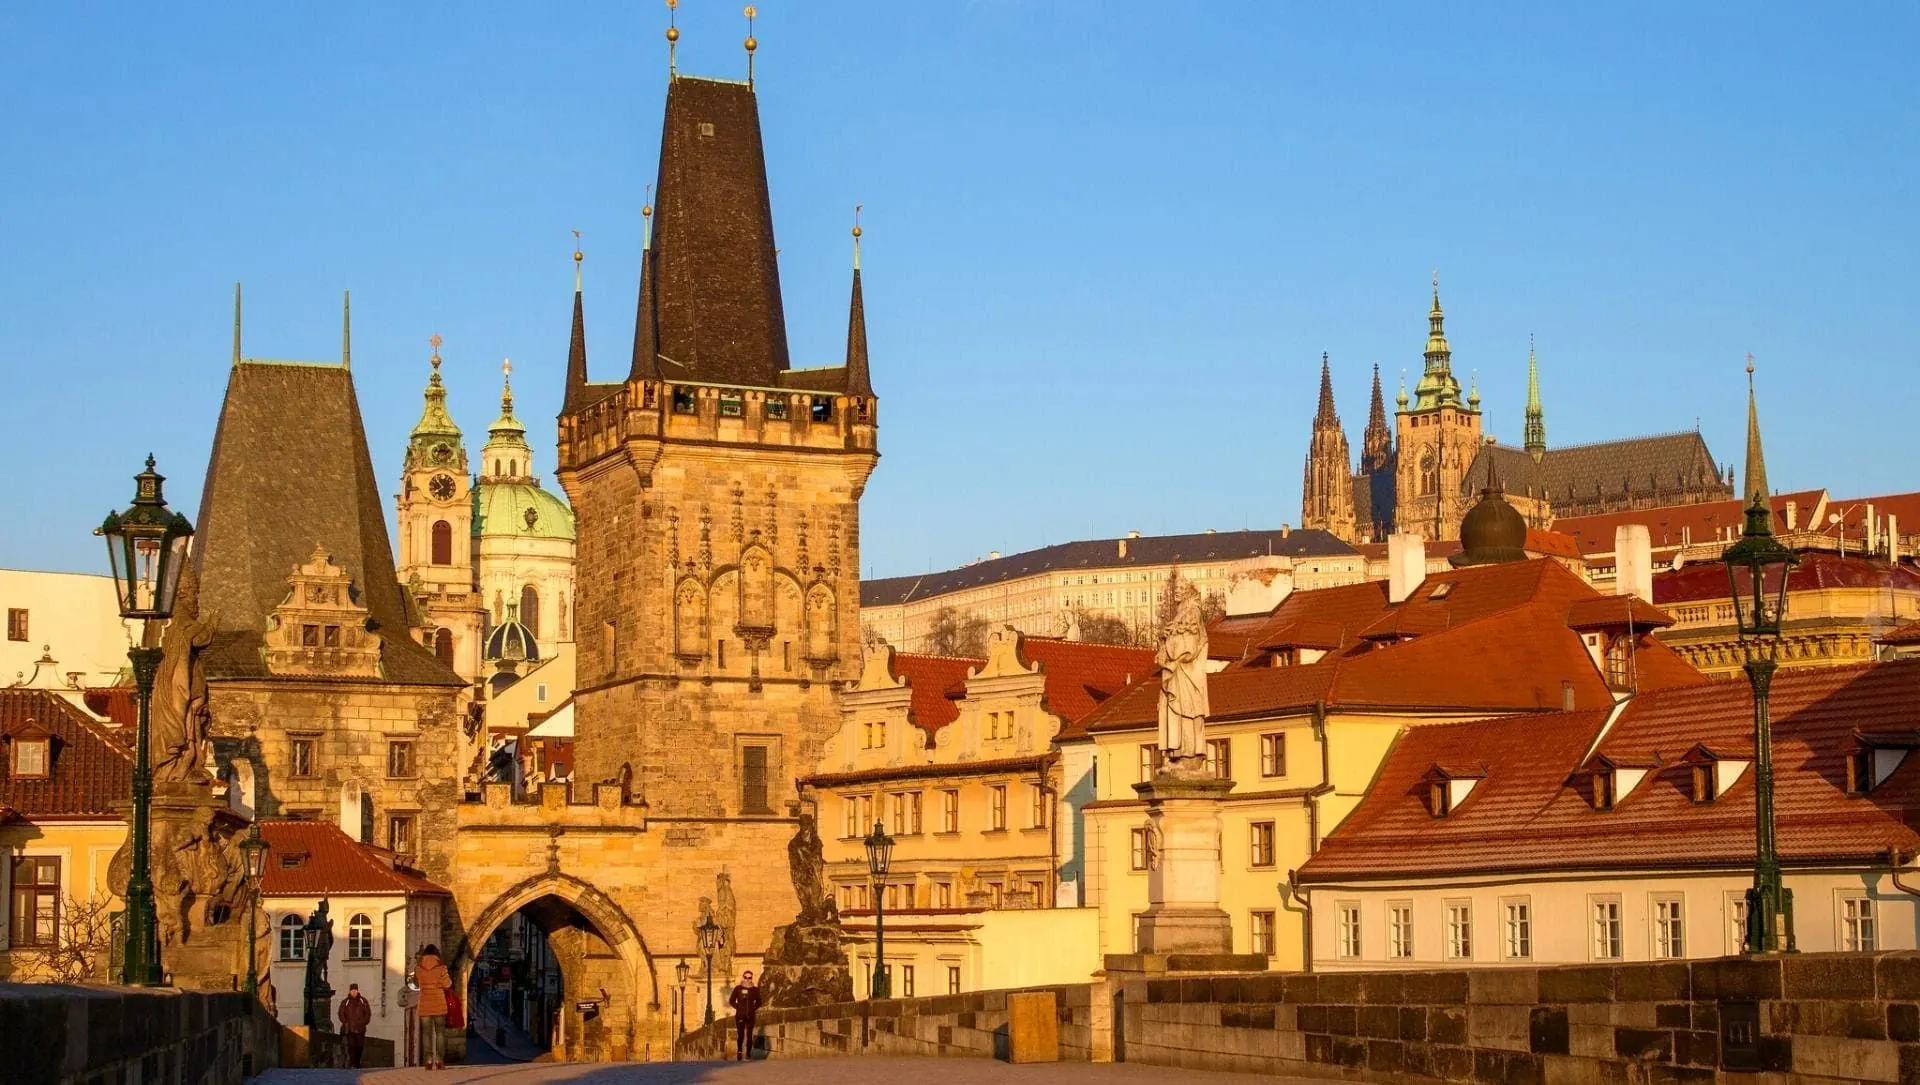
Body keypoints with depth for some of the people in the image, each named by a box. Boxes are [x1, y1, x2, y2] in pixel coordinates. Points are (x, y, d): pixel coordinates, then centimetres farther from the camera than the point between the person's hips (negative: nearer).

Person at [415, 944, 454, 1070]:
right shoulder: (441, 967, -6)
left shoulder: (418, 968, 1)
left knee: (426, 1032, 3)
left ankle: (428, 1061, -4)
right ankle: (439, 1061, -4)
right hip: (439, 1004, -2)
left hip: (424, 1004, 2)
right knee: (440, 1032, 4)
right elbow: (447, 984, -4)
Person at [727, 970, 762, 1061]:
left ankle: (748, 1054, 8)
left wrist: (754, 1008, 4)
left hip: (751, 1016, 2)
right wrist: (738, 1007, -2)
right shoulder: (738, 988, 1)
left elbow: (758, 1002, 17)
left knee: (749, 1035, 0)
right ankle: (739, 1052, 11)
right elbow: (731, 1001, 6)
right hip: (740, 1016, -1)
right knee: (740, 1035, -7)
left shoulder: (755, 990, 5)